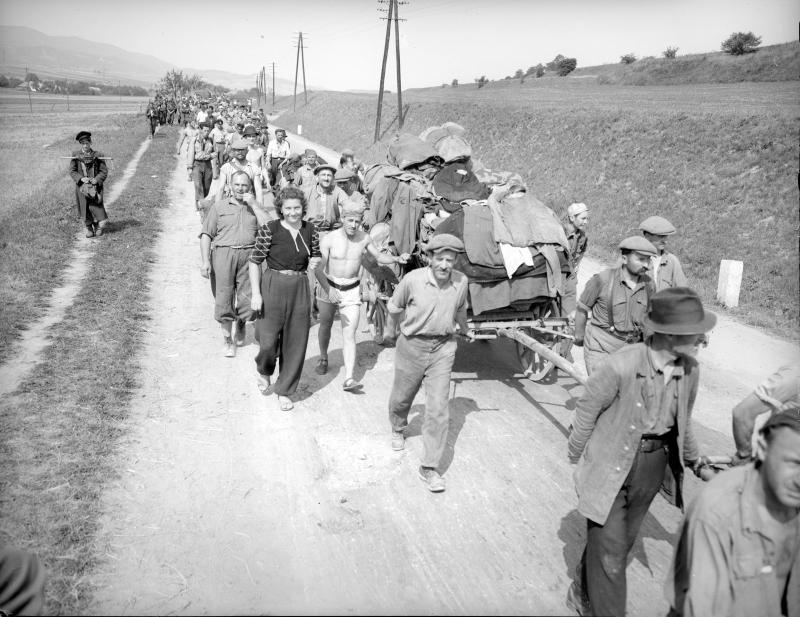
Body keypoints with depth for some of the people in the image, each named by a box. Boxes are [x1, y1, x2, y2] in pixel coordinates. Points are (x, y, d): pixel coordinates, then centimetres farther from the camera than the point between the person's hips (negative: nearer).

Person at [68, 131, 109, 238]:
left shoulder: (98, 155, 1)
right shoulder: (75, 155, 3)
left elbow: (104, 171, 0)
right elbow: (72, 171, 3)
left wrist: (96, 180, -15)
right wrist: (81, 178, -15)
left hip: (95, 185, -1)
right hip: (81, 186, 2)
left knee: (95, 206, -9)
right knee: (84, 208, 4)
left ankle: (98, 226, 12)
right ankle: (89, 229, 17)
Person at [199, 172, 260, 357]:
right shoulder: (219, 206, 14)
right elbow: (206, 234, 8)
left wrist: (253, 204, -4)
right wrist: (205, 261, -4)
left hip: (249, 254, 0)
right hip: (223, 253, 0)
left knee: (247, 299, -2)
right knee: (224, 298, -4)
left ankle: (240, 326, 29)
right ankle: (228, 340, 9)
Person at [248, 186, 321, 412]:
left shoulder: (311, 230, 3)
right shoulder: (269, 230, -9)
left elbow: (315, 258, 18)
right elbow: (254, 262, -6)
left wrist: (314, 262, -5)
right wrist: (256, 293, -11)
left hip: (300, 288, 3)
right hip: (273, 286, -3)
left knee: (295, 342, 7)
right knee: (268, 340, 0)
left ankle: (284, 390, 24)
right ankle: (264, 372, 36)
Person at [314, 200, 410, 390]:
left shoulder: (364, 238, -5)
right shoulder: (328, 239, -15)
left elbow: (379, 256, 12)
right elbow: (318, 269, -21)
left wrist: (397, 259, -5)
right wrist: (328, 290, -34)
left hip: (351, 291, 1)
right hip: (328, 288, -1)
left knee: (349, 335, -9)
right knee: (325, 326, 18)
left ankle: (348, 379, -14)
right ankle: (323, 358, 46)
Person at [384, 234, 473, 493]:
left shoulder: (461, 282, -8)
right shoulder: (412, 280, -17)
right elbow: (394, 307, 1)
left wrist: (465, 330, 31)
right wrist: (390, 333, 15)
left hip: (443, 348, 1)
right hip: (412, 345, -1)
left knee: (438, 409, -5)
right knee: (401, 398, 19)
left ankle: (430, 467, 5)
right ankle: (398, 430, 53)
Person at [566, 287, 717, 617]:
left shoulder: (690, 370, -9)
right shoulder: (621, 366, -28)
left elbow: (682, 420, 9)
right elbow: (587, 409, -13)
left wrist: (694, 459, 17)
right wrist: (576, 454, -2)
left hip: (653, 465, 6)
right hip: (611, 464, -6)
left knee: (623, 538, 21)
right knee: (609, 544, 2)